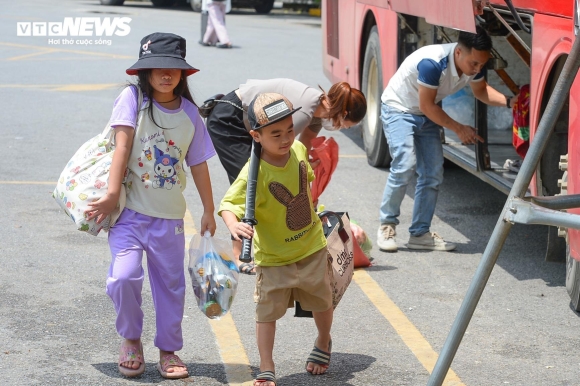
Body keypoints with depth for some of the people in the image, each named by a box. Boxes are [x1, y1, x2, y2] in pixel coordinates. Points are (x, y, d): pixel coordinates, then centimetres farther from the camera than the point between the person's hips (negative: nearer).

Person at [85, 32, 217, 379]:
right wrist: (112, 194, -19)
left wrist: (209, 211, 14)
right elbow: (123, 145, -13)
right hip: (131, 211, -3)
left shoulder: (190, 113, 4)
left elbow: (198, 165, 11)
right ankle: (131, 339, 9)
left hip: (169, 216, 3)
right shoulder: (133, 98, -5)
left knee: (171, 284, 8)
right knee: (124, 276, -17)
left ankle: (169, 350, 26)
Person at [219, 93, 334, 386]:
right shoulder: (254, 174, -27)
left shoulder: (299, 150, -10)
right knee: (267, 312, -1)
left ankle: (323, 343, 48)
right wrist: (233, 225, -52)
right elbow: (229, 205, -31)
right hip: (273, 258, -5)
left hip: (312, 247, 5)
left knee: (322, 303, 20)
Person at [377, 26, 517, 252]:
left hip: (426, 115, 7)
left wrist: (509, 102, -10)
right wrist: (459, 129, -18)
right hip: (398, 109, -7)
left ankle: (420, 233, 10)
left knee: (433, 174, 0)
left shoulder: (473, 63, -13)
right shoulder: (433, 63, -36)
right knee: (405, 165, -23)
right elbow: (426, 106, -25)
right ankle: (387, 226, -8)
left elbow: (481, 91, 8)